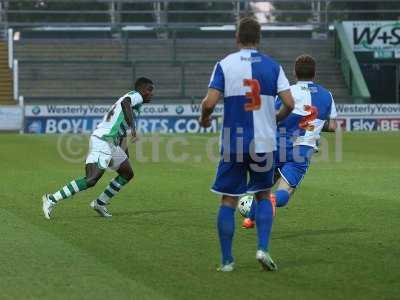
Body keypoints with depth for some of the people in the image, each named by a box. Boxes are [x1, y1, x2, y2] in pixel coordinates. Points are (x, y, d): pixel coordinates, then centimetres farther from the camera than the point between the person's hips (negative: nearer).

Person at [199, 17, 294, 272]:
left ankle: (227, 260, 8)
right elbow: (289, 103, -4)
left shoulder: (225, 65, -3)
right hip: (264, 143, 1)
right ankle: (263, 248, 1)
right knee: (264, 195, 18)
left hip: (233, 143, -1)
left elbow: (210, 102, -11)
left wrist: (205, 118, 10)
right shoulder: (272, 66, 2)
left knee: (228, 200, 8)